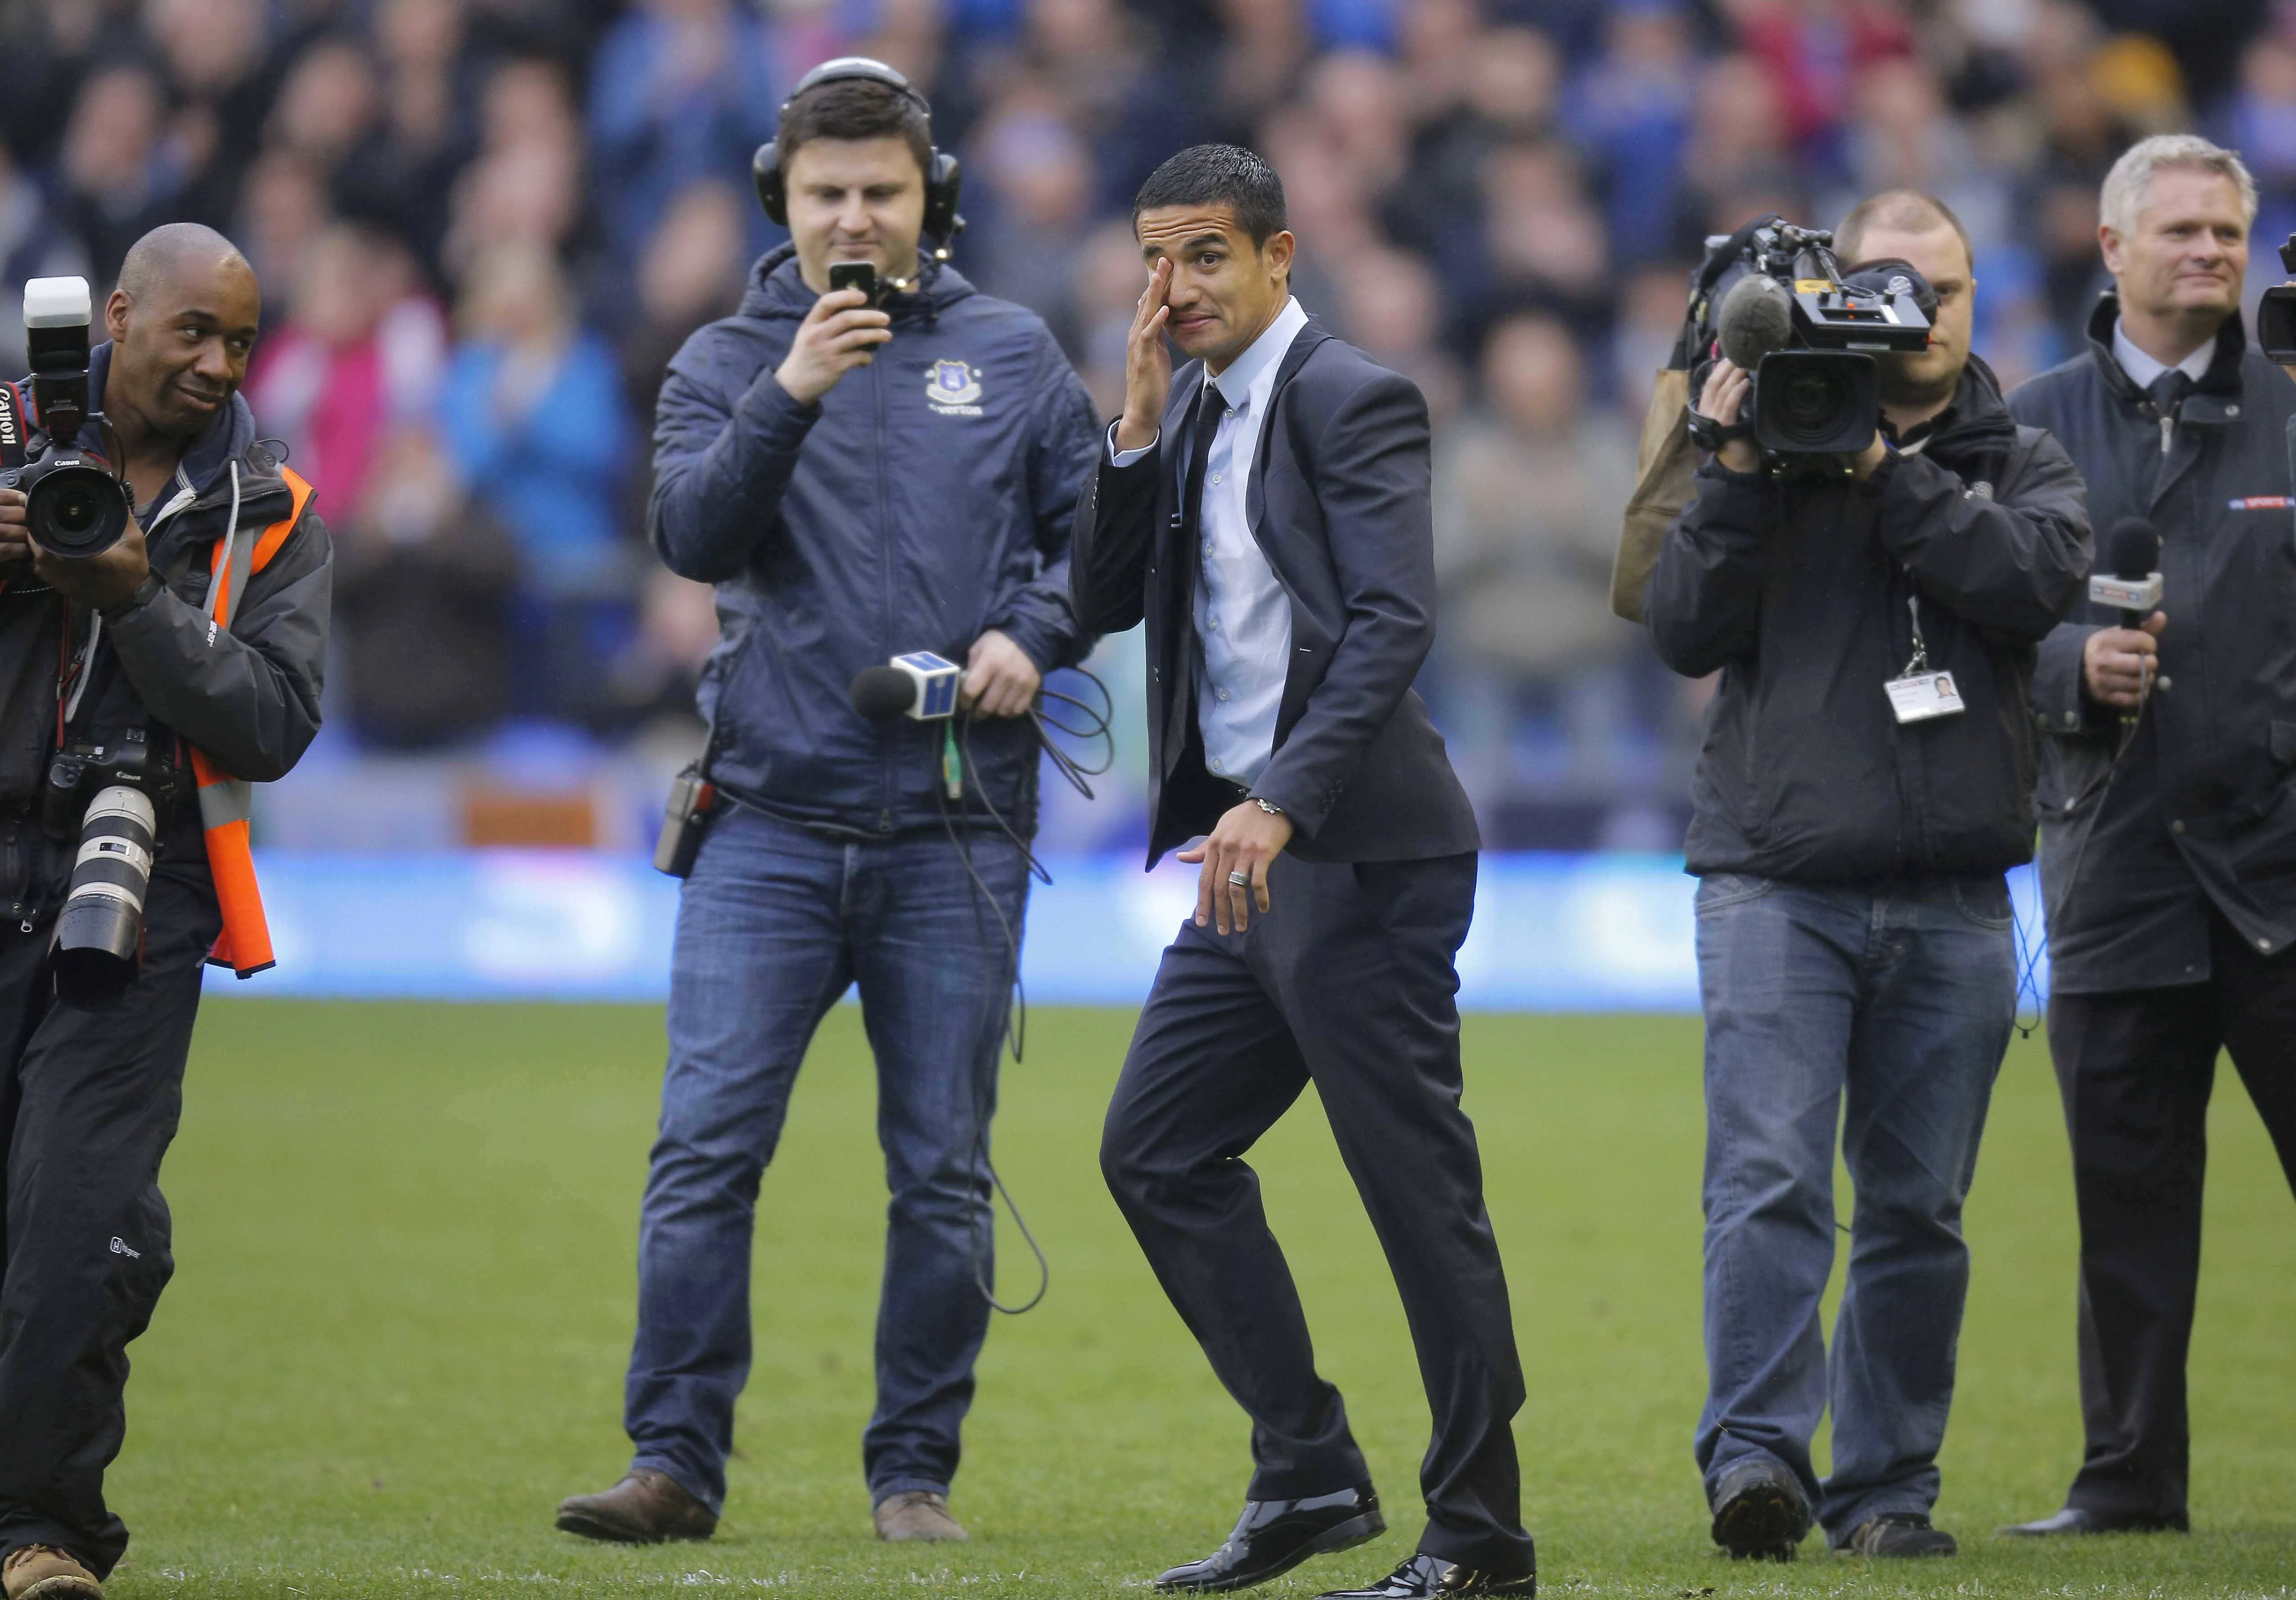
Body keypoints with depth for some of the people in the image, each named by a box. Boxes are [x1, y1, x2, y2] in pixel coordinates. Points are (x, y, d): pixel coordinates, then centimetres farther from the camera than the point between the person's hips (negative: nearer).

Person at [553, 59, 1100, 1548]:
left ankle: (918, 1472, 12)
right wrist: (789, 396, -23)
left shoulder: (1012, 357, 9)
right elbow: (693, 533, -9)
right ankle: (677, 1462, -4)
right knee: (706, 1145, -9)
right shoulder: (726, 361, 6)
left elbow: (1100, 531, 12)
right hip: (772, 822, -1)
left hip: (956, 830, 1)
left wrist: (1031, 635, -7)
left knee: (943, 1170, 3)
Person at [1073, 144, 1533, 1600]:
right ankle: (1310, 1478, 15)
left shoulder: (1351, 400, -10)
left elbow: (1394, 621, -19)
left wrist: (1279, 804, -27)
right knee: (1158, 1148, 9)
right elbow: (1105, 602, 12)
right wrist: (1142, 422, 0)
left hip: (1357, 854, -9)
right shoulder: (1191, 414, 15)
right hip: (1254, 863, 9)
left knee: (1419, 1184, -5)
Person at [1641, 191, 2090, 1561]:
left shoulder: (2020, 464, 12)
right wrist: (1739, 474, -12)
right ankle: (1757, 1454, -20)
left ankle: (1888, 1485, 12)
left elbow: (2039, 580, -9)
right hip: (1778, 883, -2)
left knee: (1919, 1211, 5)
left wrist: (1885, 472, -12)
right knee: (1770, 1178, -15)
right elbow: (1684, 630, -2)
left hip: (1952, 905, 2)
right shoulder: (1769, 439, 8)